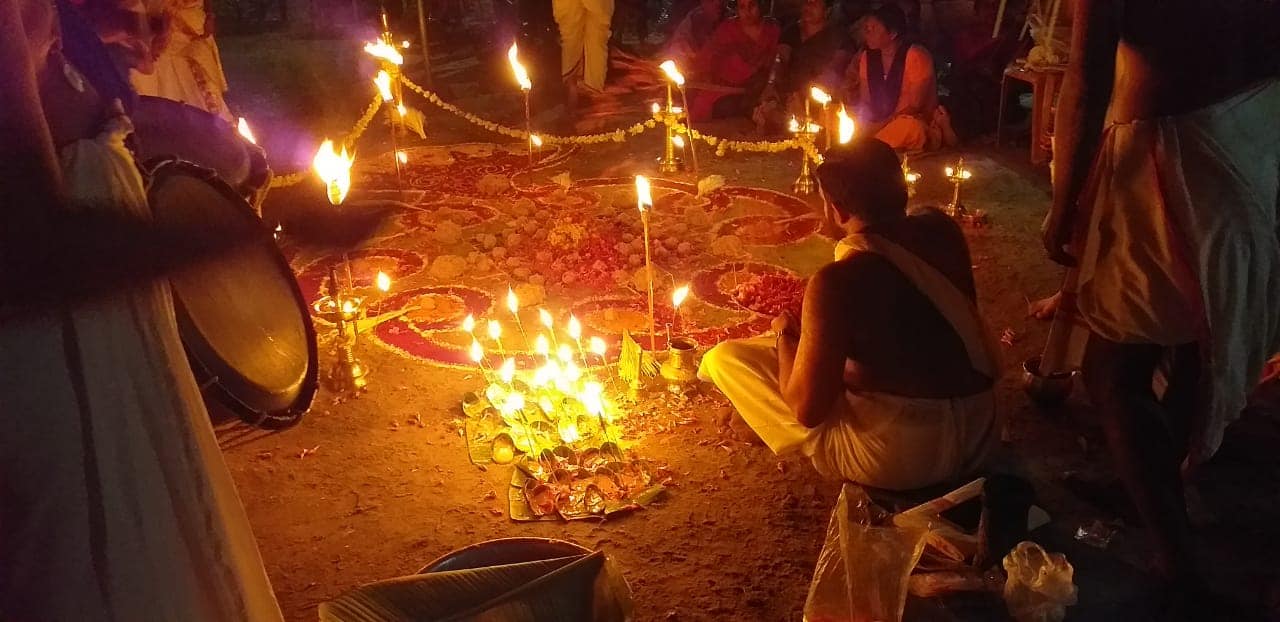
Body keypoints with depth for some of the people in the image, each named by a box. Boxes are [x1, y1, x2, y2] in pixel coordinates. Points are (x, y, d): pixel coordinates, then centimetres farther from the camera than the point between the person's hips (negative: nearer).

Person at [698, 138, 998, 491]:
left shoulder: (838, 281, -24)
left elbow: (807, 409, -17)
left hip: (896, 458, -7)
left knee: (723, 358, -1)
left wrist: (784, 334, 0)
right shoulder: (942, 229, -5)